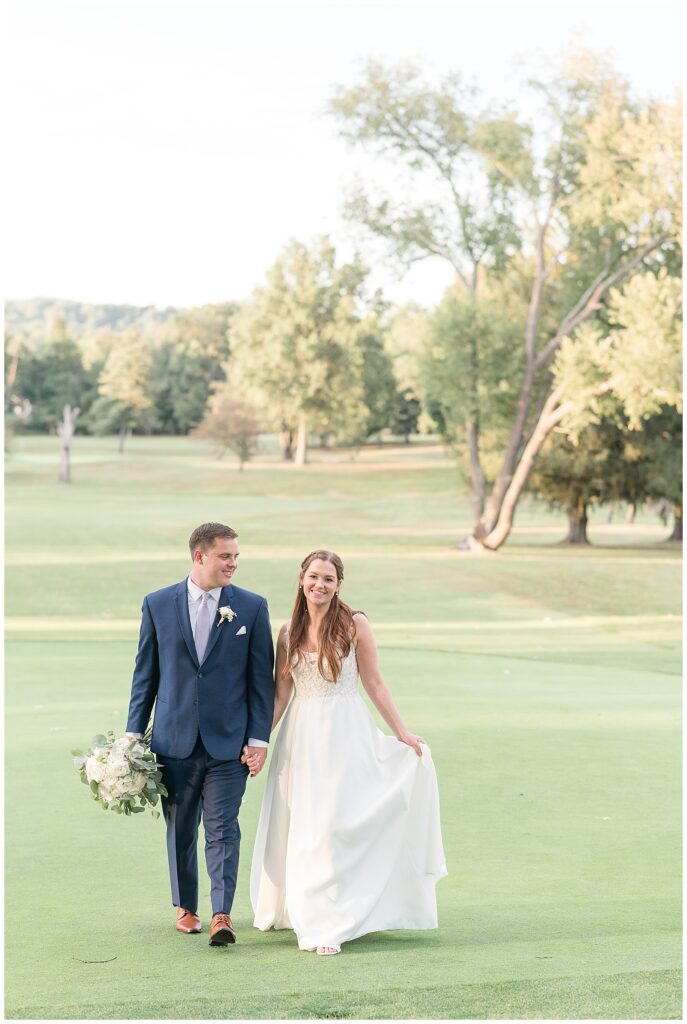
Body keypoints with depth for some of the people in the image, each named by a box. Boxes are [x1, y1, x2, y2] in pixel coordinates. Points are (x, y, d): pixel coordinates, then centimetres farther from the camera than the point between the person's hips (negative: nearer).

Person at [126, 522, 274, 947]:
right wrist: (134, 733, 6)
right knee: (180, 830, 11)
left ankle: (222, 914, -8)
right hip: (174, 740, 2)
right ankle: (186, 908, 26)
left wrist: (259, 738, -5)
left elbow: (262, 678, 1)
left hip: (229, 742, -2)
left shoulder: (252, 607, 1)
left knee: (223, 828, -7)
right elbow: (145, 674, 8)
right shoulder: (158, 604, 3)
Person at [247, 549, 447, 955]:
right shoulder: (290, 632, 7)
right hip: (301, 738, 4)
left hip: (345, 734, -4)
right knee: (301, 826, 8)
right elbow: (281, 694, 9)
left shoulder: (355, 624, -3)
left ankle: (330, 923, -2)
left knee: (334, 824, -7)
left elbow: (375, 684, -1)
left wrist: (402, 733, -5)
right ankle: (297, 908, 25)